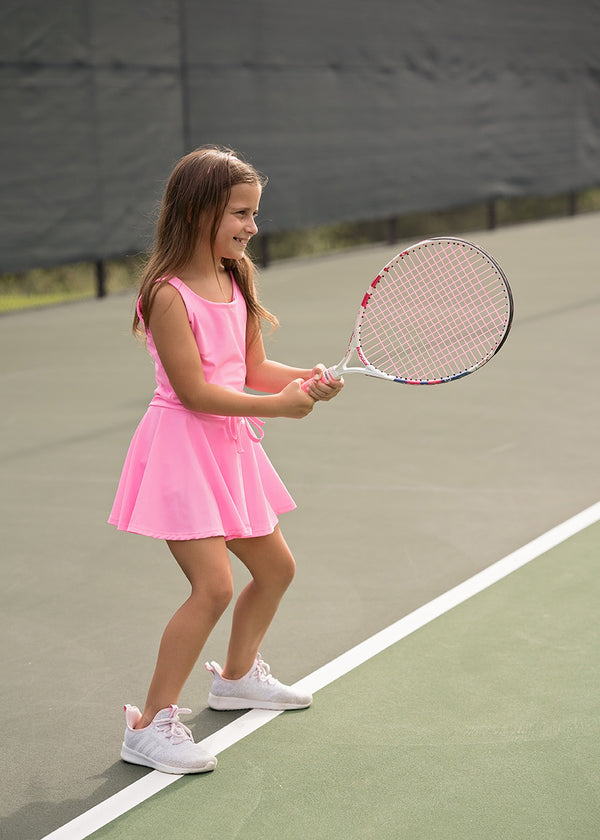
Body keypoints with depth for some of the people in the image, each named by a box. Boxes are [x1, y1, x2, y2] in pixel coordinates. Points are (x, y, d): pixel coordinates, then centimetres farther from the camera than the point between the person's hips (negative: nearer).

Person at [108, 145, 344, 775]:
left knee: (275, 567, 18)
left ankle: (236, 677, 42)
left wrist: (305, 378, -7)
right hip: (182, 446, -9)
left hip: (230, 447, 9)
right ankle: (150, 725, -5)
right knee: (213, 587, -16)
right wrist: (277, 405, -16)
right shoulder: (169, 295, -19)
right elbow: (194, 391, -21)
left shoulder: (236, 280, 7)